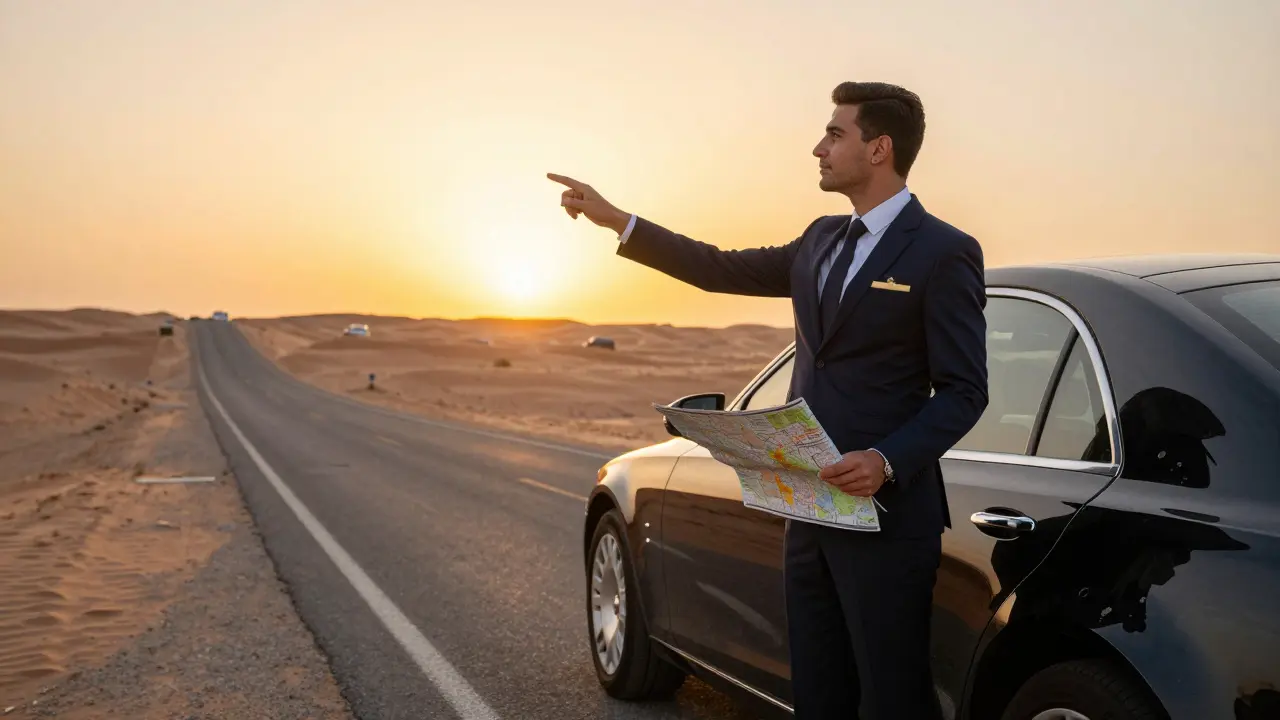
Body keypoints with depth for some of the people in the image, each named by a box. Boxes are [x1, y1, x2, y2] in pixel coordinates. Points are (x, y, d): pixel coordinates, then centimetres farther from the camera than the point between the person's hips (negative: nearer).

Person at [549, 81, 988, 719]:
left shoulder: (944, 253, -9)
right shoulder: (821, 240, 13)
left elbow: (964, 391, -10)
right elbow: (725, 270, 20)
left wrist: (889, 462, -24)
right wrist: (616, 220, 19)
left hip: (887, 514, -7)